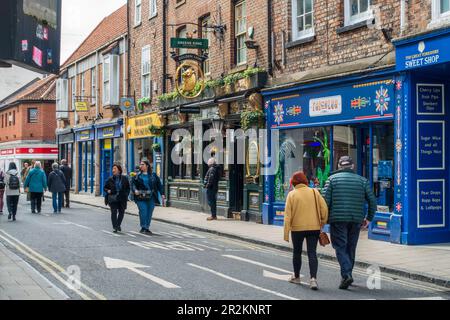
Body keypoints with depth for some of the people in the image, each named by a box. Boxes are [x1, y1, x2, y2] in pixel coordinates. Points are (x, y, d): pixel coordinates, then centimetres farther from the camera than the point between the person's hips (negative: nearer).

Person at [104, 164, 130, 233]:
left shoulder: (124, 178, 1)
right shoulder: (110, 179, 1)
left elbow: (128, 188, 10)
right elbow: (105, 188, 11)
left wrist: (126, 195, -3)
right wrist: (108, 191, -10)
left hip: (122, 199, 1)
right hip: (113, 199, -1)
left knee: (121, 212, 9)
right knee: (114, 212, -8)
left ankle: (118, 225, 30)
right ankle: (115, 227, -4)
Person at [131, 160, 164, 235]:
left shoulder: (153, 175, 6)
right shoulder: (138, 175, 6)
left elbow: (159, 185, 9)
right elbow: (133, 184, 3)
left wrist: (162, 194, 3)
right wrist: (135, 190, -16)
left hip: (151, 198, 1)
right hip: (141, 198, -1)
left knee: (149, 213, 5)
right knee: (143, 212, -9)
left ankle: (147, 228, 16)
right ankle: (143, 227, 2)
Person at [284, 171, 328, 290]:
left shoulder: (292, 194, -2)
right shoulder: (314, 192, 4)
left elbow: (288, 215, -6)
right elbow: (324, 209, -1)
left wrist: (286, 232, -5)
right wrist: (322, 223, 11)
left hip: (297, 228, -1)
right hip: (314, 227, 1)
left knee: (297, 253, 16)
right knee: (312, 253, 0)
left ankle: (296, 277, 29)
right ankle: (313, 278, -15)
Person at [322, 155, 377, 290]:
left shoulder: (332, 179, 2)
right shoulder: (362, 180, 10)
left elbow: (325, 200, -6)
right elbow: (372, 201, 6)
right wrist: (369, 218, 16)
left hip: (337, 219, -3)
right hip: (356, 220, 3)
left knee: (340, 247, -1)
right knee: (351, 248, 14)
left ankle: (346, 274, -17)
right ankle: (347, 274, 22)